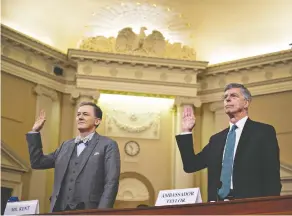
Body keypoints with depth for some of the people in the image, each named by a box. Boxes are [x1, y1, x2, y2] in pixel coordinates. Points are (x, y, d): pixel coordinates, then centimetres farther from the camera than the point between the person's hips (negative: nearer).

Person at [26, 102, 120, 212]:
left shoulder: (108, 145, 2)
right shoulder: (66, 145, 19)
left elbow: (111, 183, -7)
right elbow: (38, 163, 21)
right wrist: (35, 132, 16)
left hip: (88, 211, -5)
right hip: (60, 210, 5)